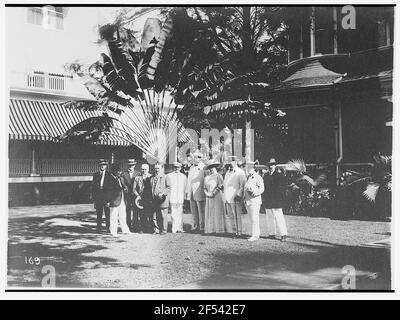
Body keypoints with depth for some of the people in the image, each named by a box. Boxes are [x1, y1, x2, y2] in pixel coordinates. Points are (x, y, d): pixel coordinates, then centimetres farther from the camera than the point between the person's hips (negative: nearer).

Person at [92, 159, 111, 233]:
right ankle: (99, 228, 10)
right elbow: (93, 187, 10)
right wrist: (94, 198, 5)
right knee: (99, 214, 4)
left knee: (108, 213, -3)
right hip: (98, 198, 2)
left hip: (107, 197, -1)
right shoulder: (95, 175, 10)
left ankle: (108, 228, 3)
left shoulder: (109, 175, 6)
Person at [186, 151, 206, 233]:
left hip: (200, 193, -7)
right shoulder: (191, 168, 16)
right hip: (192, 194, 7)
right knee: (194, 211, 11)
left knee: (201, 212, -3)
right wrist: (188, 192, 18)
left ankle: (202, 227, 4)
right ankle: (196, 226, 21)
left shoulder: (203, 168, -6)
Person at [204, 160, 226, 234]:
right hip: (209, 198, 6)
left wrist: (213, 193, -14)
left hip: (217, 197, -5)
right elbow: (205, 188, 16)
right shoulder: (207, 177, 15)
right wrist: (207, 193, -3)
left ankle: (219, 229, -2)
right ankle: (210, 229, 6)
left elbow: (220, 186, -10)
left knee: (217, 213, -5)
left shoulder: (218, 176, -2)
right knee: (209, 213, 3)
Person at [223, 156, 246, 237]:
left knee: (237, 216, -4)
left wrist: (239, 195, -17)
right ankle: (232, 231, 15)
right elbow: (225, 183, 30)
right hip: (227, 198, 7)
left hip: (235, 198, -7)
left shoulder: (240, 172, -5)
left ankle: (238, 232, 2)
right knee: (229, 216, 8)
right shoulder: (228, 172, 19)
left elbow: (243, 185, -11)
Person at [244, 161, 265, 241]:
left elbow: (261, 189, -12)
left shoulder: (258, 177, -7)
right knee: (252, 219, 11)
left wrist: (254, 193, -25)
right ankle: (256, 234, 18)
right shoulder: (248, 177, 19)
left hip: (254, 201, -8)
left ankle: (255, 236, -5)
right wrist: (245, 197, 15)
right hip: (247, 201, 8)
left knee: (254, 219, -8)